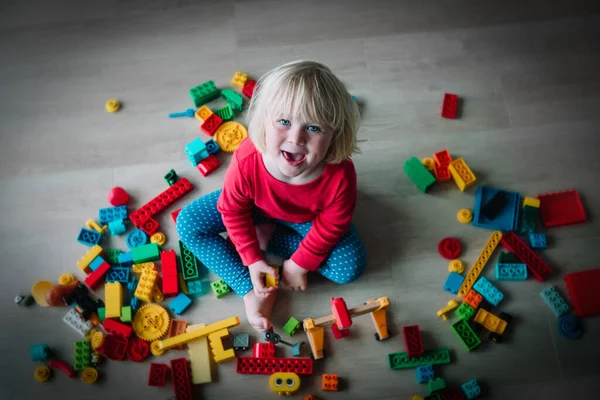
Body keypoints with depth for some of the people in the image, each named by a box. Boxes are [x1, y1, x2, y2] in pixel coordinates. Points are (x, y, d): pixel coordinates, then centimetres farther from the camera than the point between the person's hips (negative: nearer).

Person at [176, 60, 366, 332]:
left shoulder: (340, 175, -41)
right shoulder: (247, 160, -40)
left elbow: (331, 226, -20)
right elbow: (232, 210, -18)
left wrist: (300, 263, -12)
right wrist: (252, 259, -15)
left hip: (308, 217, 0)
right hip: (257, 206, 1)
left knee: (350, 267, -16)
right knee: (188, 224, -12)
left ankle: (268, 235, -4)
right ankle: (251, 290, -11)